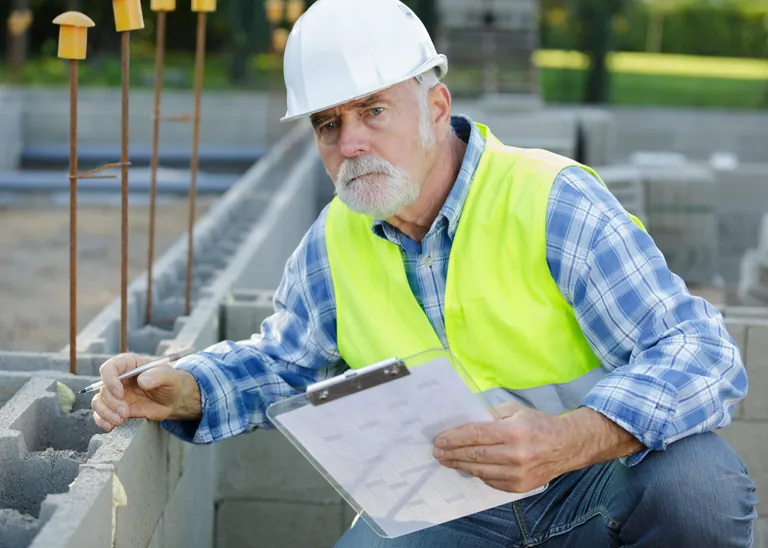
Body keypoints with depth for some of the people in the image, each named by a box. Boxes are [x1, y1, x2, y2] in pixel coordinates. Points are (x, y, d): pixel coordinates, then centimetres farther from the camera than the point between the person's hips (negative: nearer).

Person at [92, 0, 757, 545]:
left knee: (699, 481, -34)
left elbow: (702, 354, -25)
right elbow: (278, 363, 18)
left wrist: (570, 440, -44)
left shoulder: (550, 199, -17)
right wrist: (179, 392, -6)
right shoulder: (336, 240, 1)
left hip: (598, 487, -4)